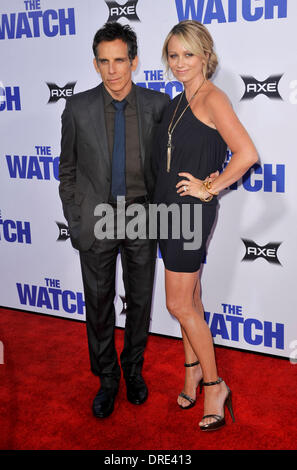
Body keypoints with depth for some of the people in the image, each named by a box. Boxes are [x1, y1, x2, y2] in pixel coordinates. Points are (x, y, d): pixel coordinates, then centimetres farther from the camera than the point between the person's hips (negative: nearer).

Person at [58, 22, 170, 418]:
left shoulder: (158, 105, -4)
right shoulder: (78, 108, -5)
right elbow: (68, 171, 3)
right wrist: (74, 221, 0)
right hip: (96, 219, 0)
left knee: (140, 300, 14)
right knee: (99, 304, 9)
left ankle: (133, 369, 37)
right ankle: (107, 378, 30)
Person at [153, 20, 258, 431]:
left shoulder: (212, 98, -12)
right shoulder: (177, 103, 13)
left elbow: (247, 154, -24)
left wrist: (209, 188, -16)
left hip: (193, 211, -8)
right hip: (169, 208, 8)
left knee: (180, 305, -3)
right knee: (189, 300, 17)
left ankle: (215, 384, 13)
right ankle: (194, 368, 33)